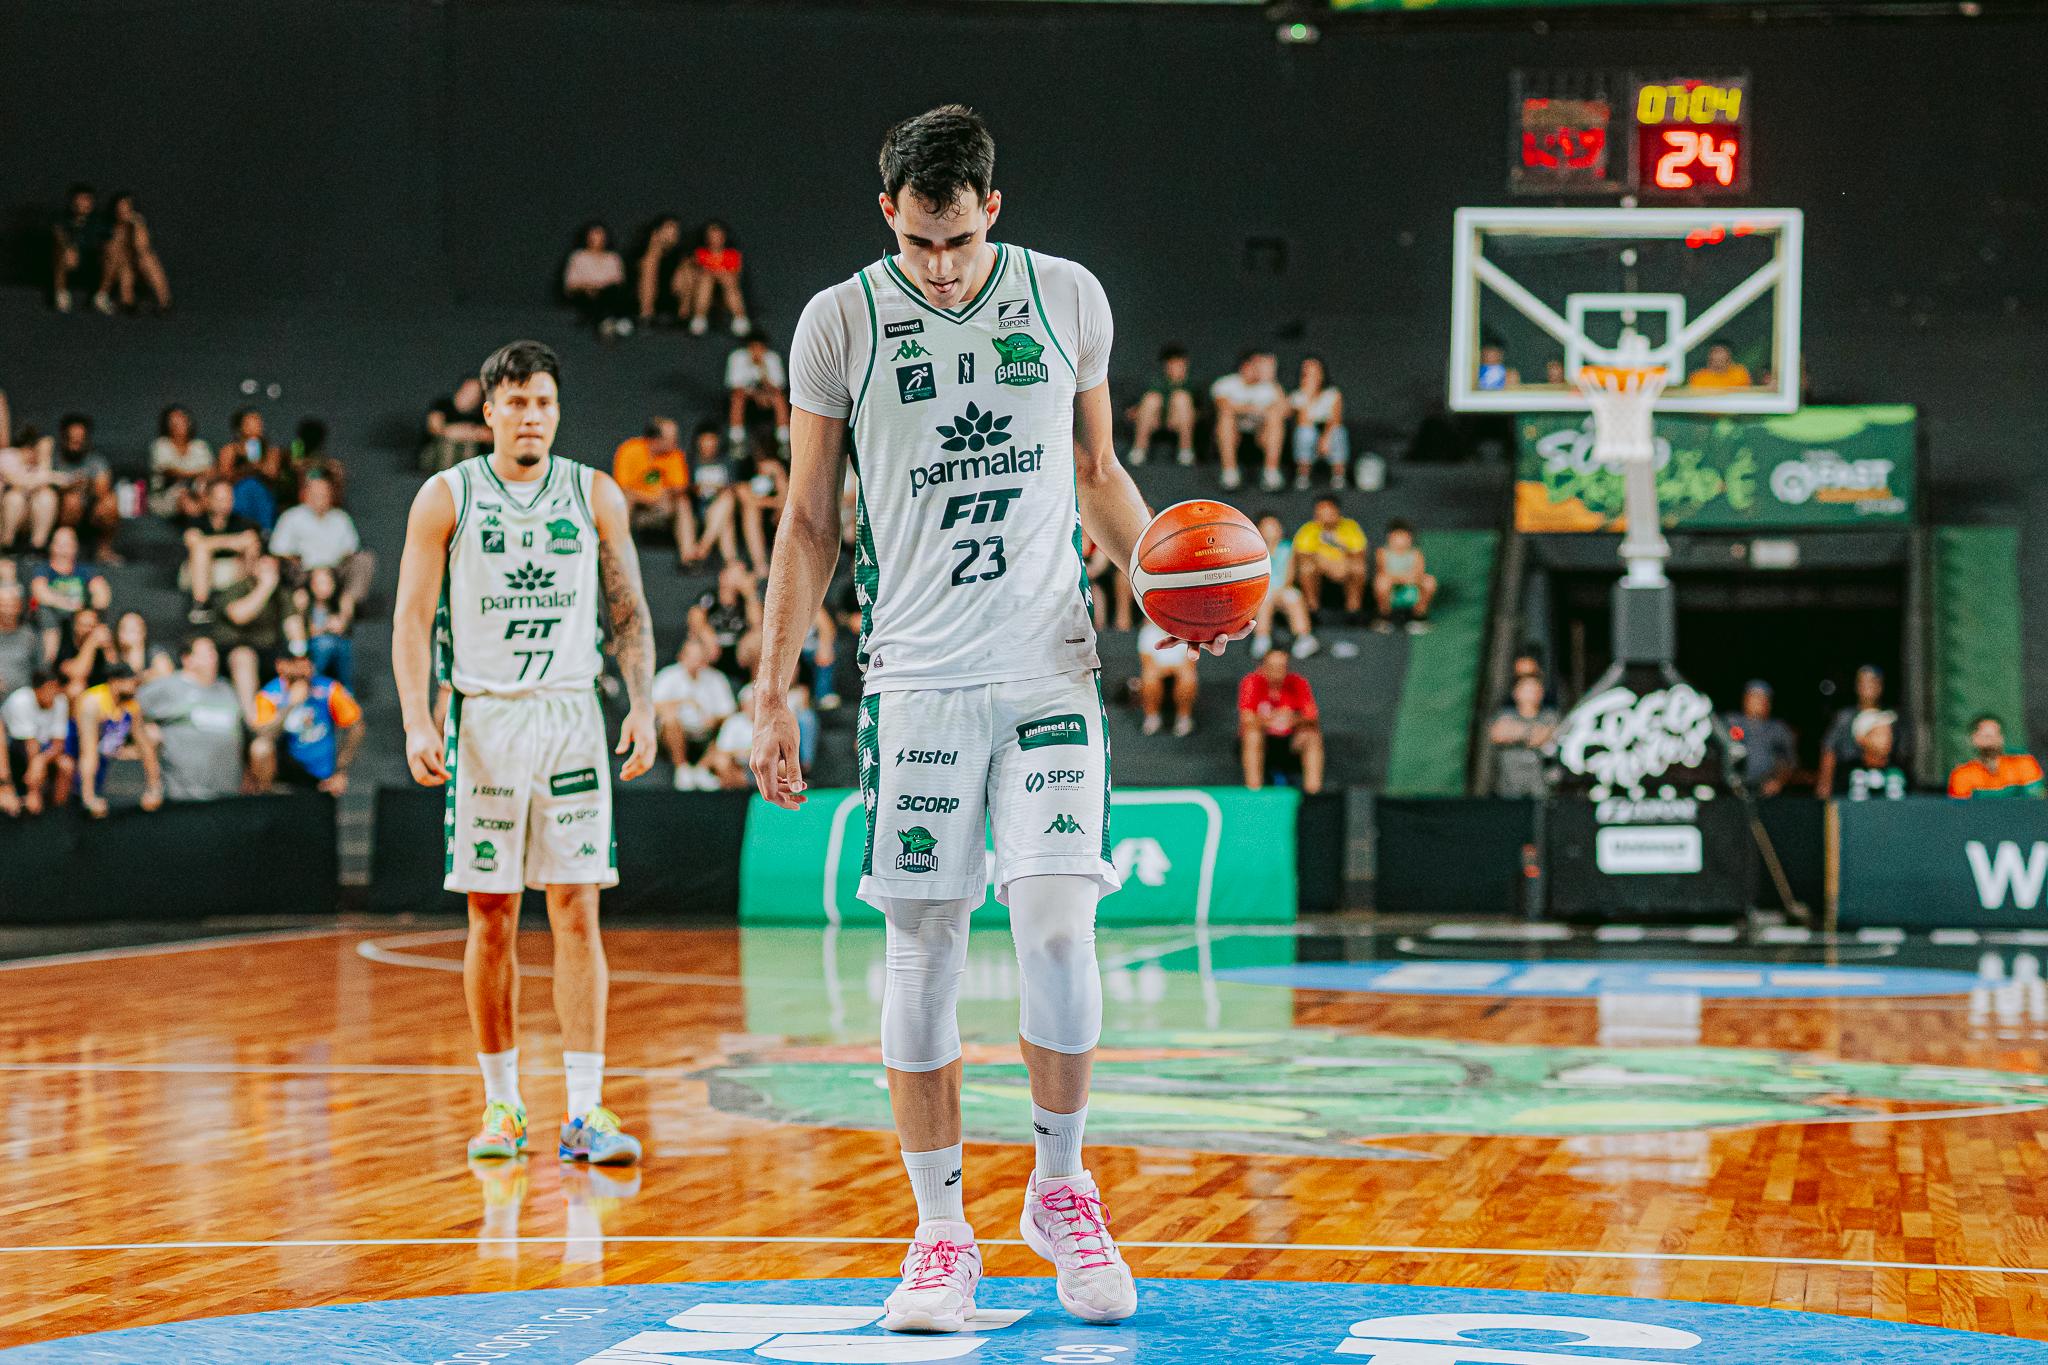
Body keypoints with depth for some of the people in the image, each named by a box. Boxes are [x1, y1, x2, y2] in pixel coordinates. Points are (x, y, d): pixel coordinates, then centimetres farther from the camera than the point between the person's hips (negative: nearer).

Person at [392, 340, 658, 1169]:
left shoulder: (596, 497, 6)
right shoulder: (446, 499, 1)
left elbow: (628, 611, 9)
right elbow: (412, 615, -1)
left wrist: (643, 705, -4)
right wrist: (417, 722, -12)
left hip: (571, 713, 1)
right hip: (483, 717, -1)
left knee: (576, 912, -5)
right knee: (490, 920, 2)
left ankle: (585, 1113, -5)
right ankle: (502, 1105, 13)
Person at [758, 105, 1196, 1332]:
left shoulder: (1068, 299, 4)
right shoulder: (841, 324, 0)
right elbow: (810, 520, 6)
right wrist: (774, 690, 2)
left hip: (1051, 670, 1)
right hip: (915, 680, 0)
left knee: (1057, 931, -10)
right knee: (924, 955, 0)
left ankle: (1062, 1187, 11)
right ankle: (944, 1231, 10)